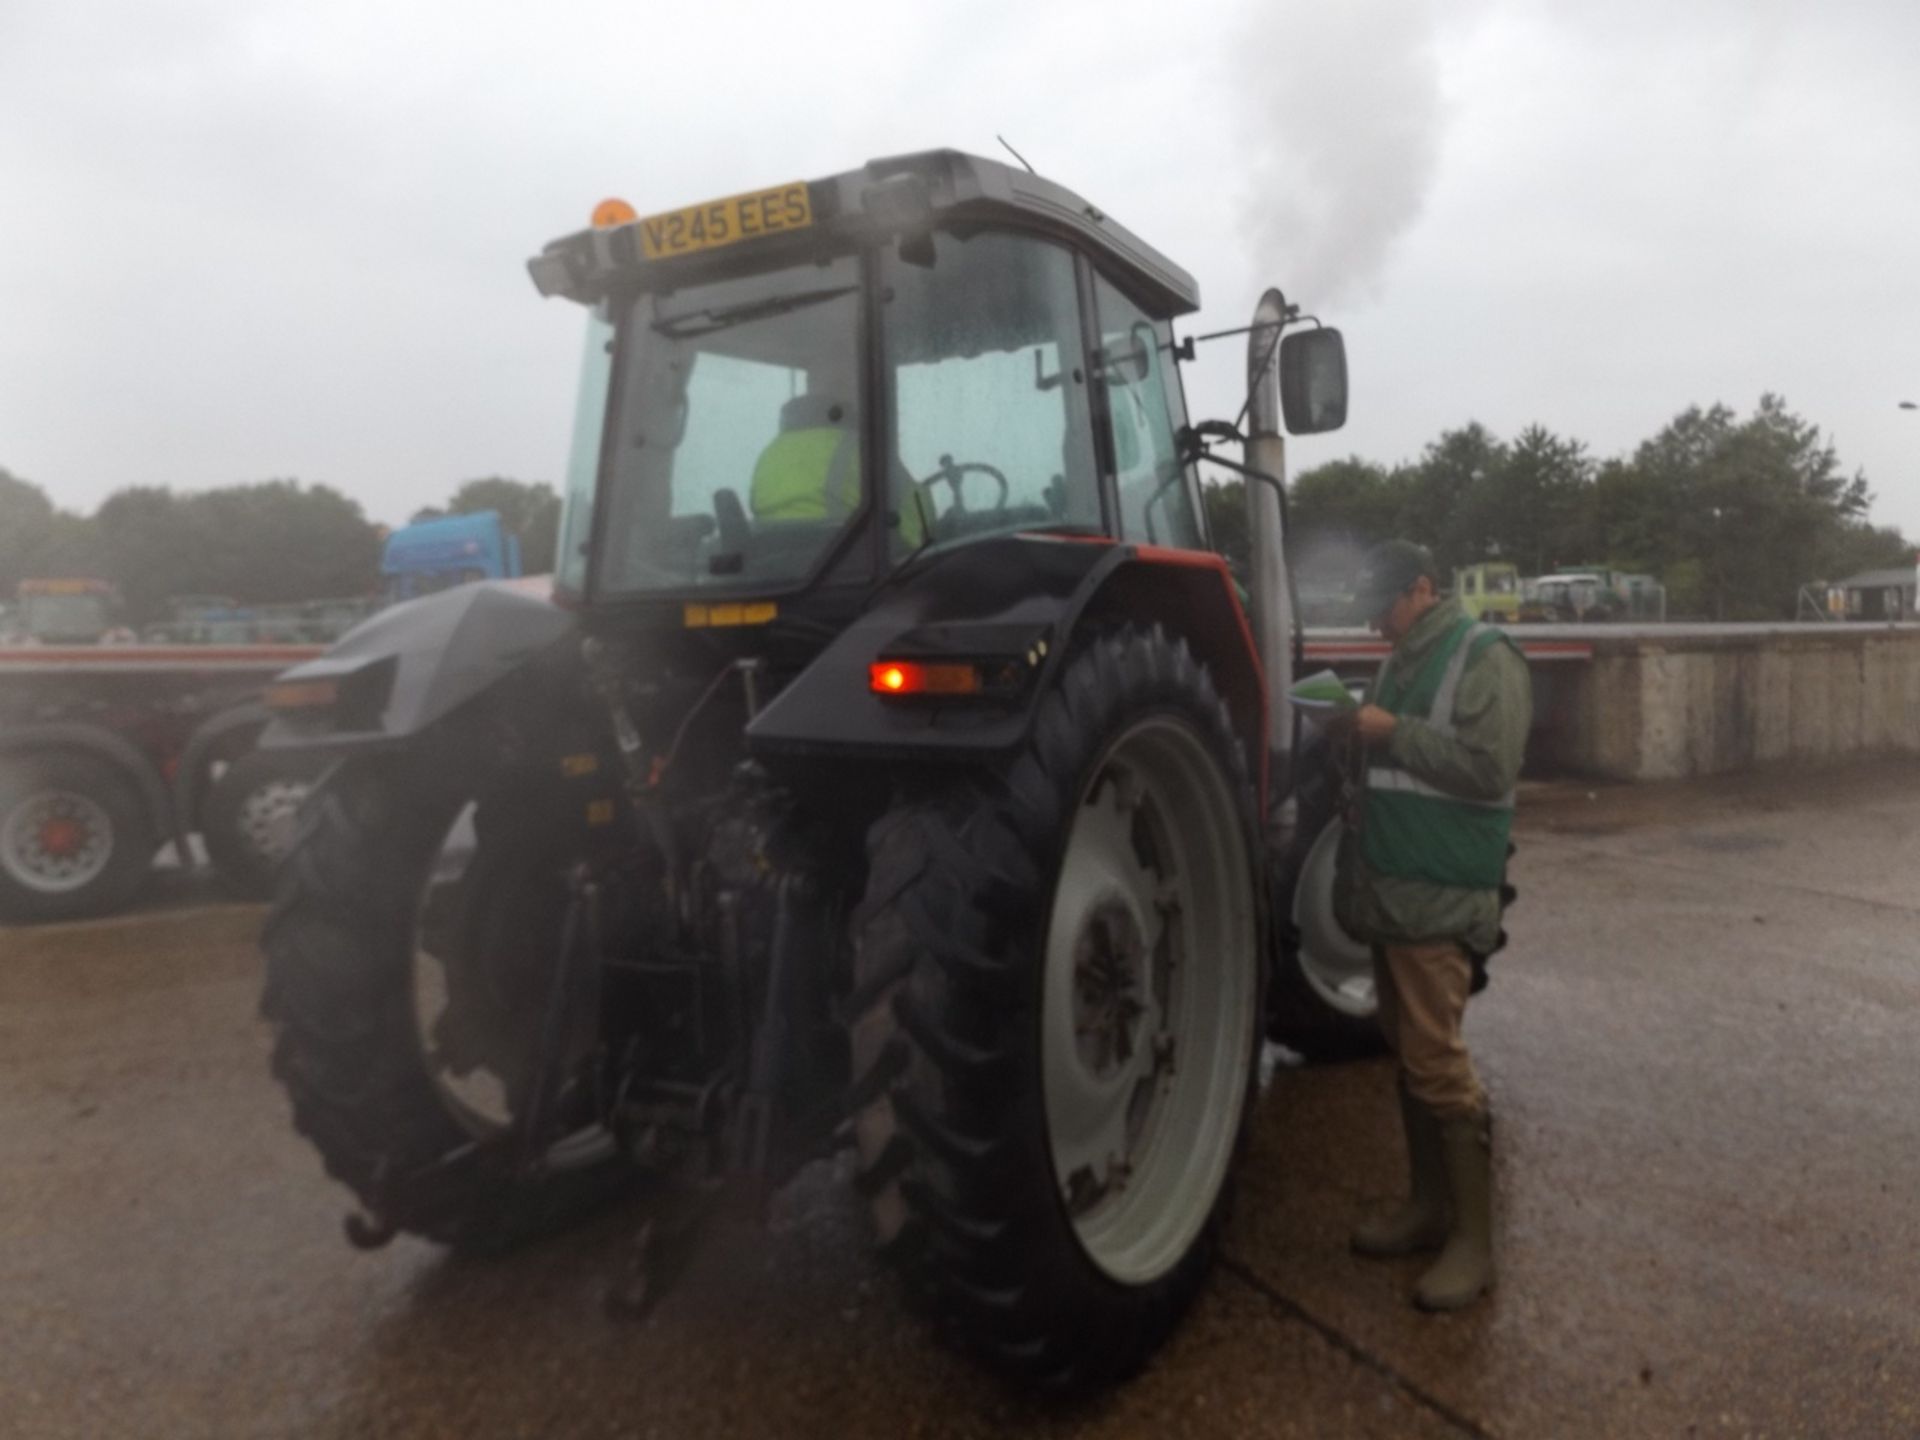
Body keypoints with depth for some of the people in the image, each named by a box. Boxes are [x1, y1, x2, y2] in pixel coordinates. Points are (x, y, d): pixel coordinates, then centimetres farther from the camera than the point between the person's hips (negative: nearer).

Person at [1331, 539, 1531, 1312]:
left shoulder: (1483, 656, -10)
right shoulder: (1402, 662, 16)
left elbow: (1490, 766, -22)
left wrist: (1393, 732, -18)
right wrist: (1359, 733, 8)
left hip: (1443, 895, -9)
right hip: (1392, 888, 9)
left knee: (1437, 1064, -7)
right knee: (1408, 1055, 15)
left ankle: (1472, 1240, 5)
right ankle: (1428, 1205, 28)